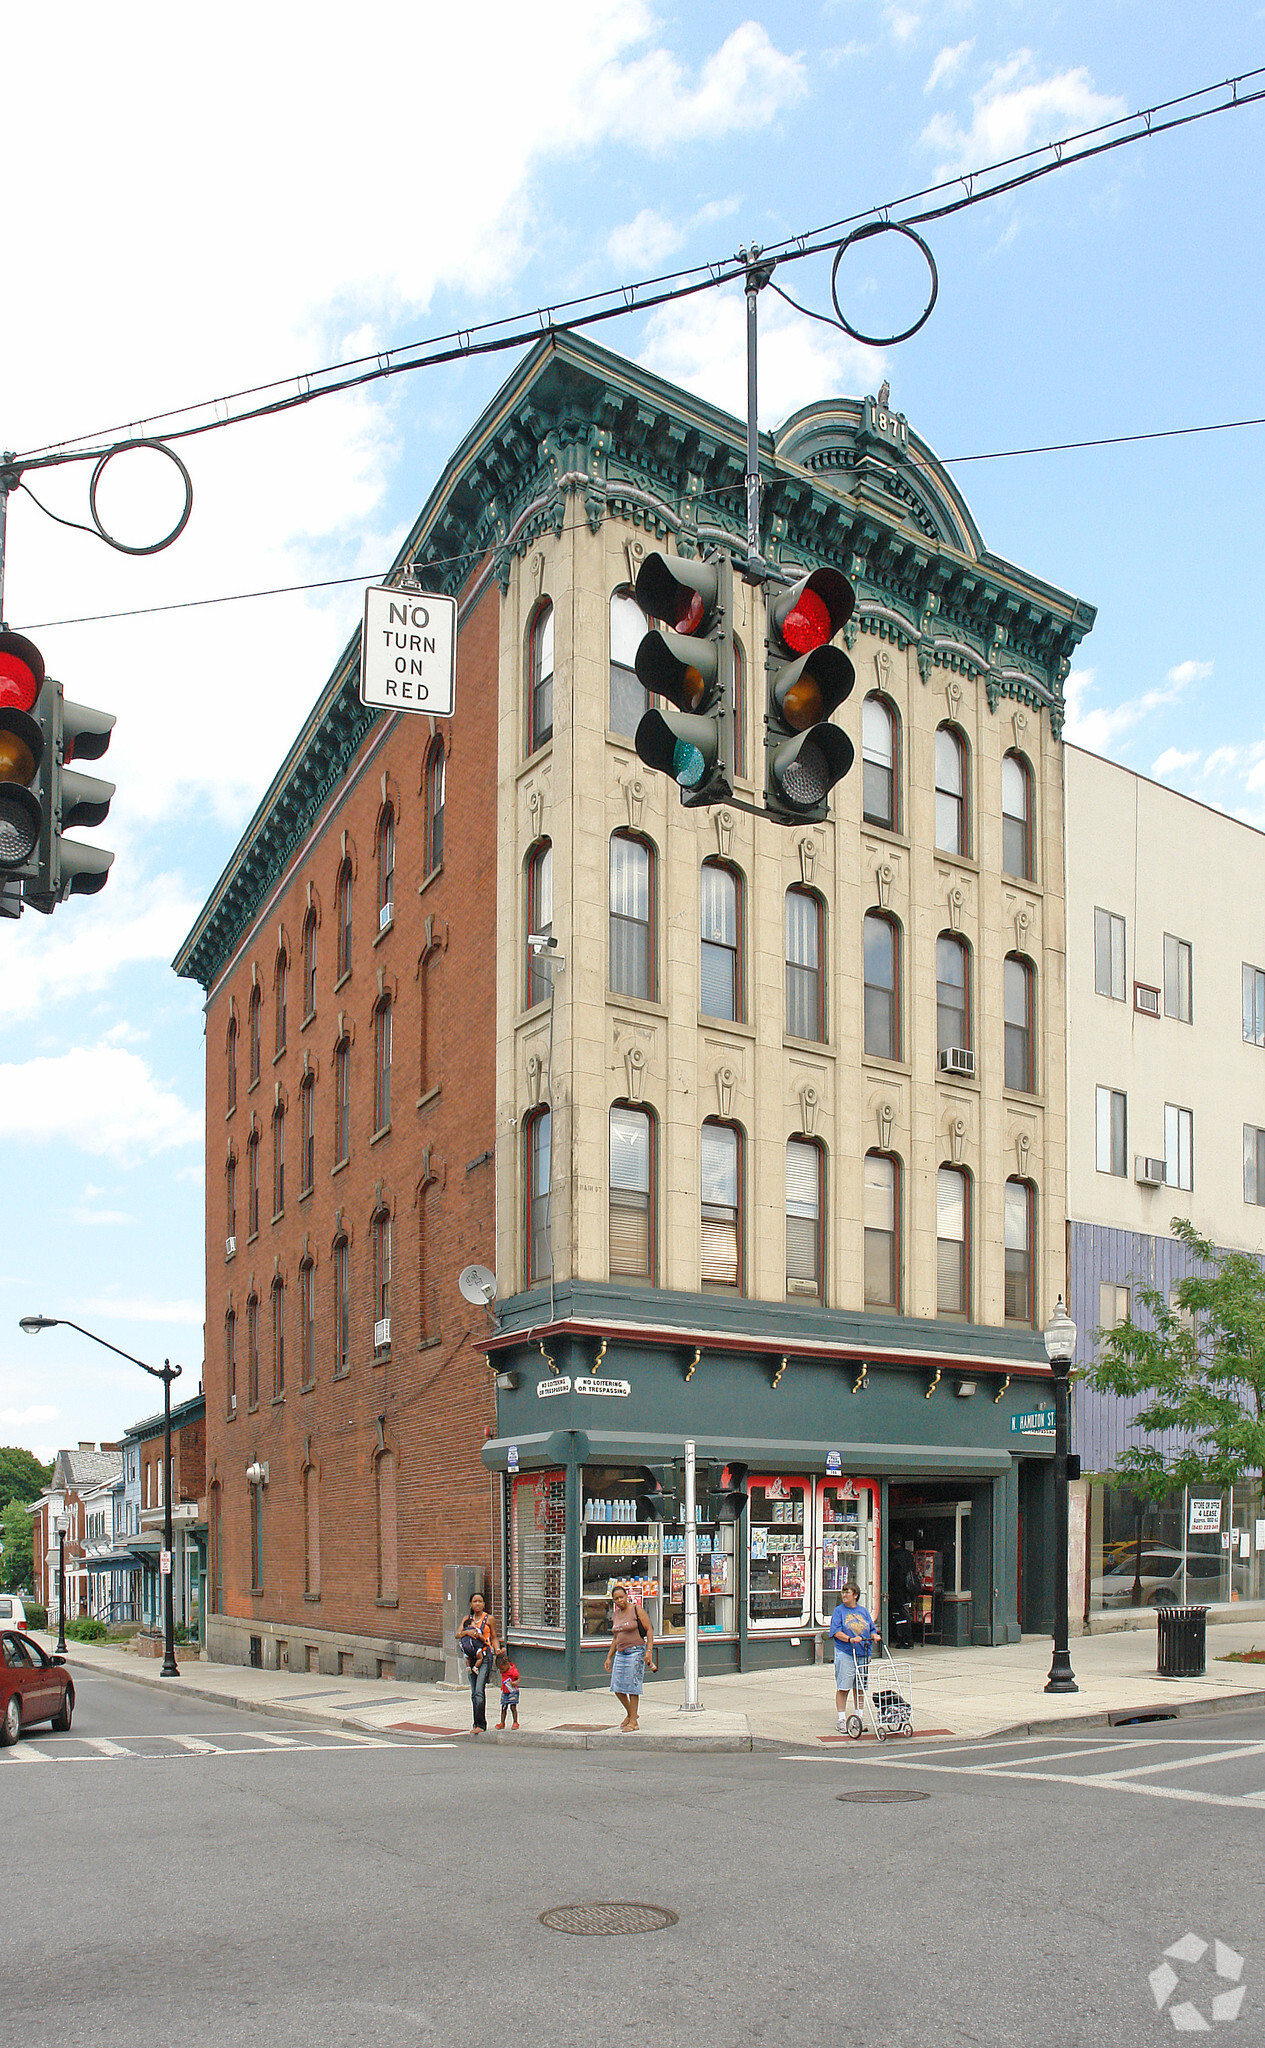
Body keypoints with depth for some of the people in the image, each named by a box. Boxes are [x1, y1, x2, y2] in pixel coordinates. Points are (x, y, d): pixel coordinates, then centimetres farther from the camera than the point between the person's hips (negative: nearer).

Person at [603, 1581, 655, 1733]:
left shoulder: (637, 1610, -6)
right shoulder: (615, 1615, 14)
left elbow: (649, 1630, -7)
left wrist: (649, 1651, -16)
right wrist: (609, 1657, 19)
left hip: (636, 1651, -7)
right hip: (620, 1653, 7)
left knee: (632, 1686, -7)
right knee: (617, 1688, 4)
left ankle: (633, 1722, 1)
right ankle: (629, 1713, 26)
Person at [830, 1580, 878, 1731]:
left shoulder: (863, 1611, 14)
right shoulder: (839, 1611, 2)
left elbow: (872, 1629, 16)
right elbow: (836, 1632, -8)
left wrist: (875, 1636, -6)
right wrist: (850, 1639, -22)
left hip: (862, 1654, 4)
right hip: (845, 1654, -4)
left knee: (859, 1688, 9)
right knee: (843, 1688, -4)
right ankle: (841, 1720, 3)